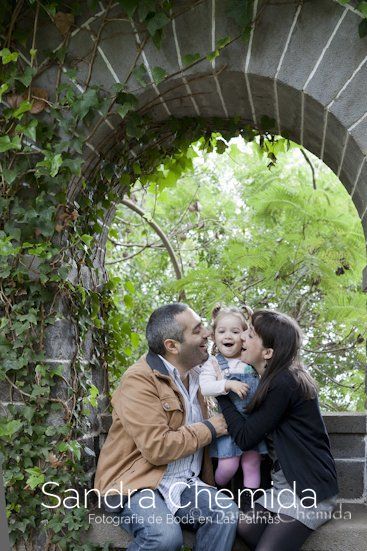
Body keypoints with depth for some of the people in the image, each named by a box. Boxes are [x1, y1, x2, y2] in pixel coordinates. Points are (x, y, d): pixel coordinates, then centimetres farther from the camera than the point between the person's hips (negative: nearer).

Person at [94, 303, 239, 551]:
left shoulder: (195, 376, 11)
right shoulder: (139, 380, -15)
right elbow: (157, 448, -23)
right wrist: (208, 430, -12)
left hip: (186, 483, 6)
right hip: (138, 483, -6)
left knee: (228, 512, -21)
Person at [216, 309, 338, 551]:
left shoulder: (283, 384, -21)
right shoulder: (276, 377, 9)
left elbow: (245, 437, -16)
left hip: (309, 488, -8)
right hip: (287, 482, 8)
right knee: (245, 529, -10)